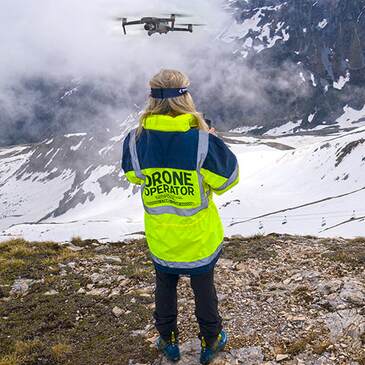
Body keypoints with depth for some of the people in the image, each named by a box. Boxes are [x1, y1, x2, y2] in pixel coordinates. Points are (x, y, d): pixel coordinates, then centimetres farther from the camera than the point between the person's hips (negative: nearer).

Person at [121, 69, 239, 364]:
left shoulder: (136, 140, -18)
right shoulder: (203, 140, -26)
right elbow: (228, 179, -11)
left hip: (160, 238, 2)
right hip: (200, 238, -1)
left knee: (165, 287, 26)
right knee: (204, 288, 22)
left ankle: (168, 341, 43)